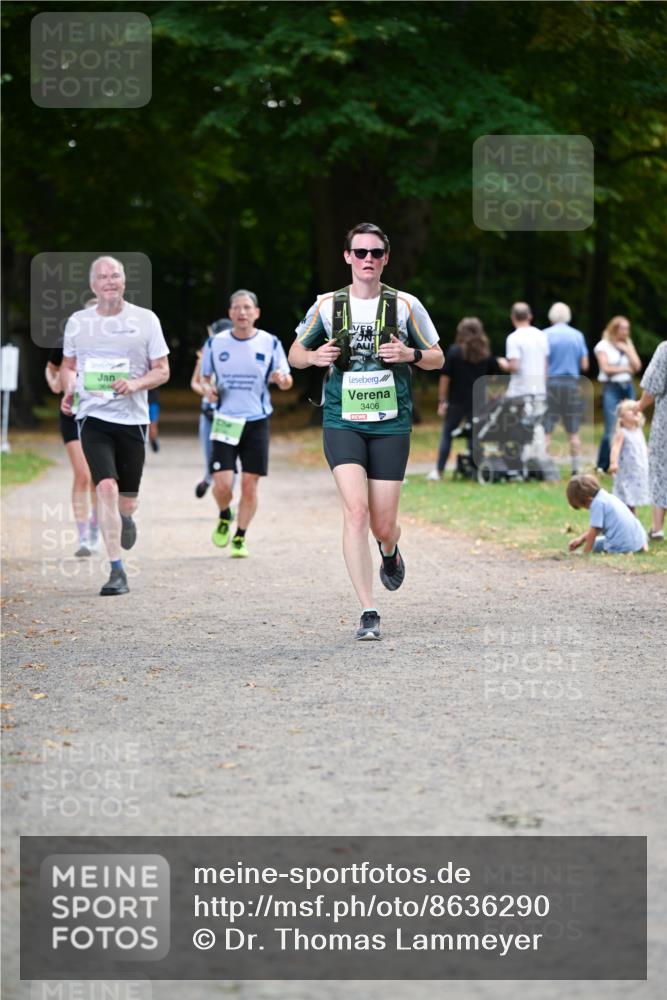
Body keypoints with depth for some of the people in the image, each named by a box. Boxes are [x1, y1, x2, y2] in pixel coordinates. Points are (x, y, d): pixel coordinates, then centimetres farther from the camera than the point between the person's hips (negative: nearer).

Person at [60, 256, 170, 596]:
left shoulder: (145, 320, 1)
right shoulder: (77, 322, 6)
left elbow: (162, 370, 4)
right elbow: (68, 365, 19)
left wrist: (135, 384, -16)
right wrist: (69, 388, -2)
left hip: (132, 418, 0)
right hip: (93, 417, 0)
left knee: (126, 500, 7)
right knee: (106, 487, -19)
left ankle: (125, 519, 48)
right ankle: (117, 571, -15)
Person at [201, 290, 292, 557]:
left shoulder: (270, 343, 0)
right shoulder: (215, 343, 3)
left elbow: (287, 382, 7)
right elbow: (205, 376, 16)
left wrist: (282, 379, -17)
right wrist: (208, 389, -7)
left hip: (256, 422, 0)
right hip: (225, 421, 0)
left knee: (249, 485, -1)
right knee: (222, 483, -10)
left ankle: (240, 539, 15)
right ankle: (224, 517, 24)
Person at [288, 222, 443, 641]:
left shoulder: (406, 304, 1)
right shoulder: (327, 305, 2)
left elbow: (437, 358, 9)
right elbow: (295, 353, 14)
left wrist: (410, 354, -13)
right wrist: (314, 356, -9)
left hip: (391, 425, 1)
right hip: (343, 422, 0)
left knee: (384, 525, 2)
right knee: (356, 511, -18)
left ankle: (391, 553, 42)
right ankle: (369, 613, -13)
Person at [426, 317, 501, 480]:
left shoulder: (454, 351, -3)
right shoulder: (486, 353, 5)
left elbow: (445, 377, -6)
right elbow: (496, 375, 9)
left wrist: (442, 401, -4)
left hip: (457, 401, -2)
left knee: (447, 434, 6)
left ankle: (438, 471, 2)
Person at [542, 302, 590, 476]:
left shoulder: (546, 335, -4)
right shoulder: (578, 335, 5)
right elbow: (585, 365, 7)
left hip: (550, 382, -3)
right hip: (571, 384, 3)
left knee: (545, 431, -2)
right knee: (573, 432, 9)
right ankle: (576, 470, 9)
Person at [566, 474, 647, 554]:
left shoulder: (597, 503, -13)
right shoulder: (607, 497, 15)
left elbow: (594, 530, -12)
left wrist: (585, 554, -4)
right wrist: (581, 539, 20)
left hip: (620, 546, -9)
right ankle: (640, 546, 10)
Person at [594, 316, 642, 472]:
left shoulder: (628, 344, 14)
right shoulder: (603, 345, 0)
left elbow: (637, 366, 6)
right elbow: (606, 368, -9)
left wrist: (627, 350, -3)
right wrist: (626, 368, -2)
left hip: (628, 387, 5)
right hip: (611, 388, -5)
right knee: (611, 429, -11)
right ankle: (602, 467, -2)